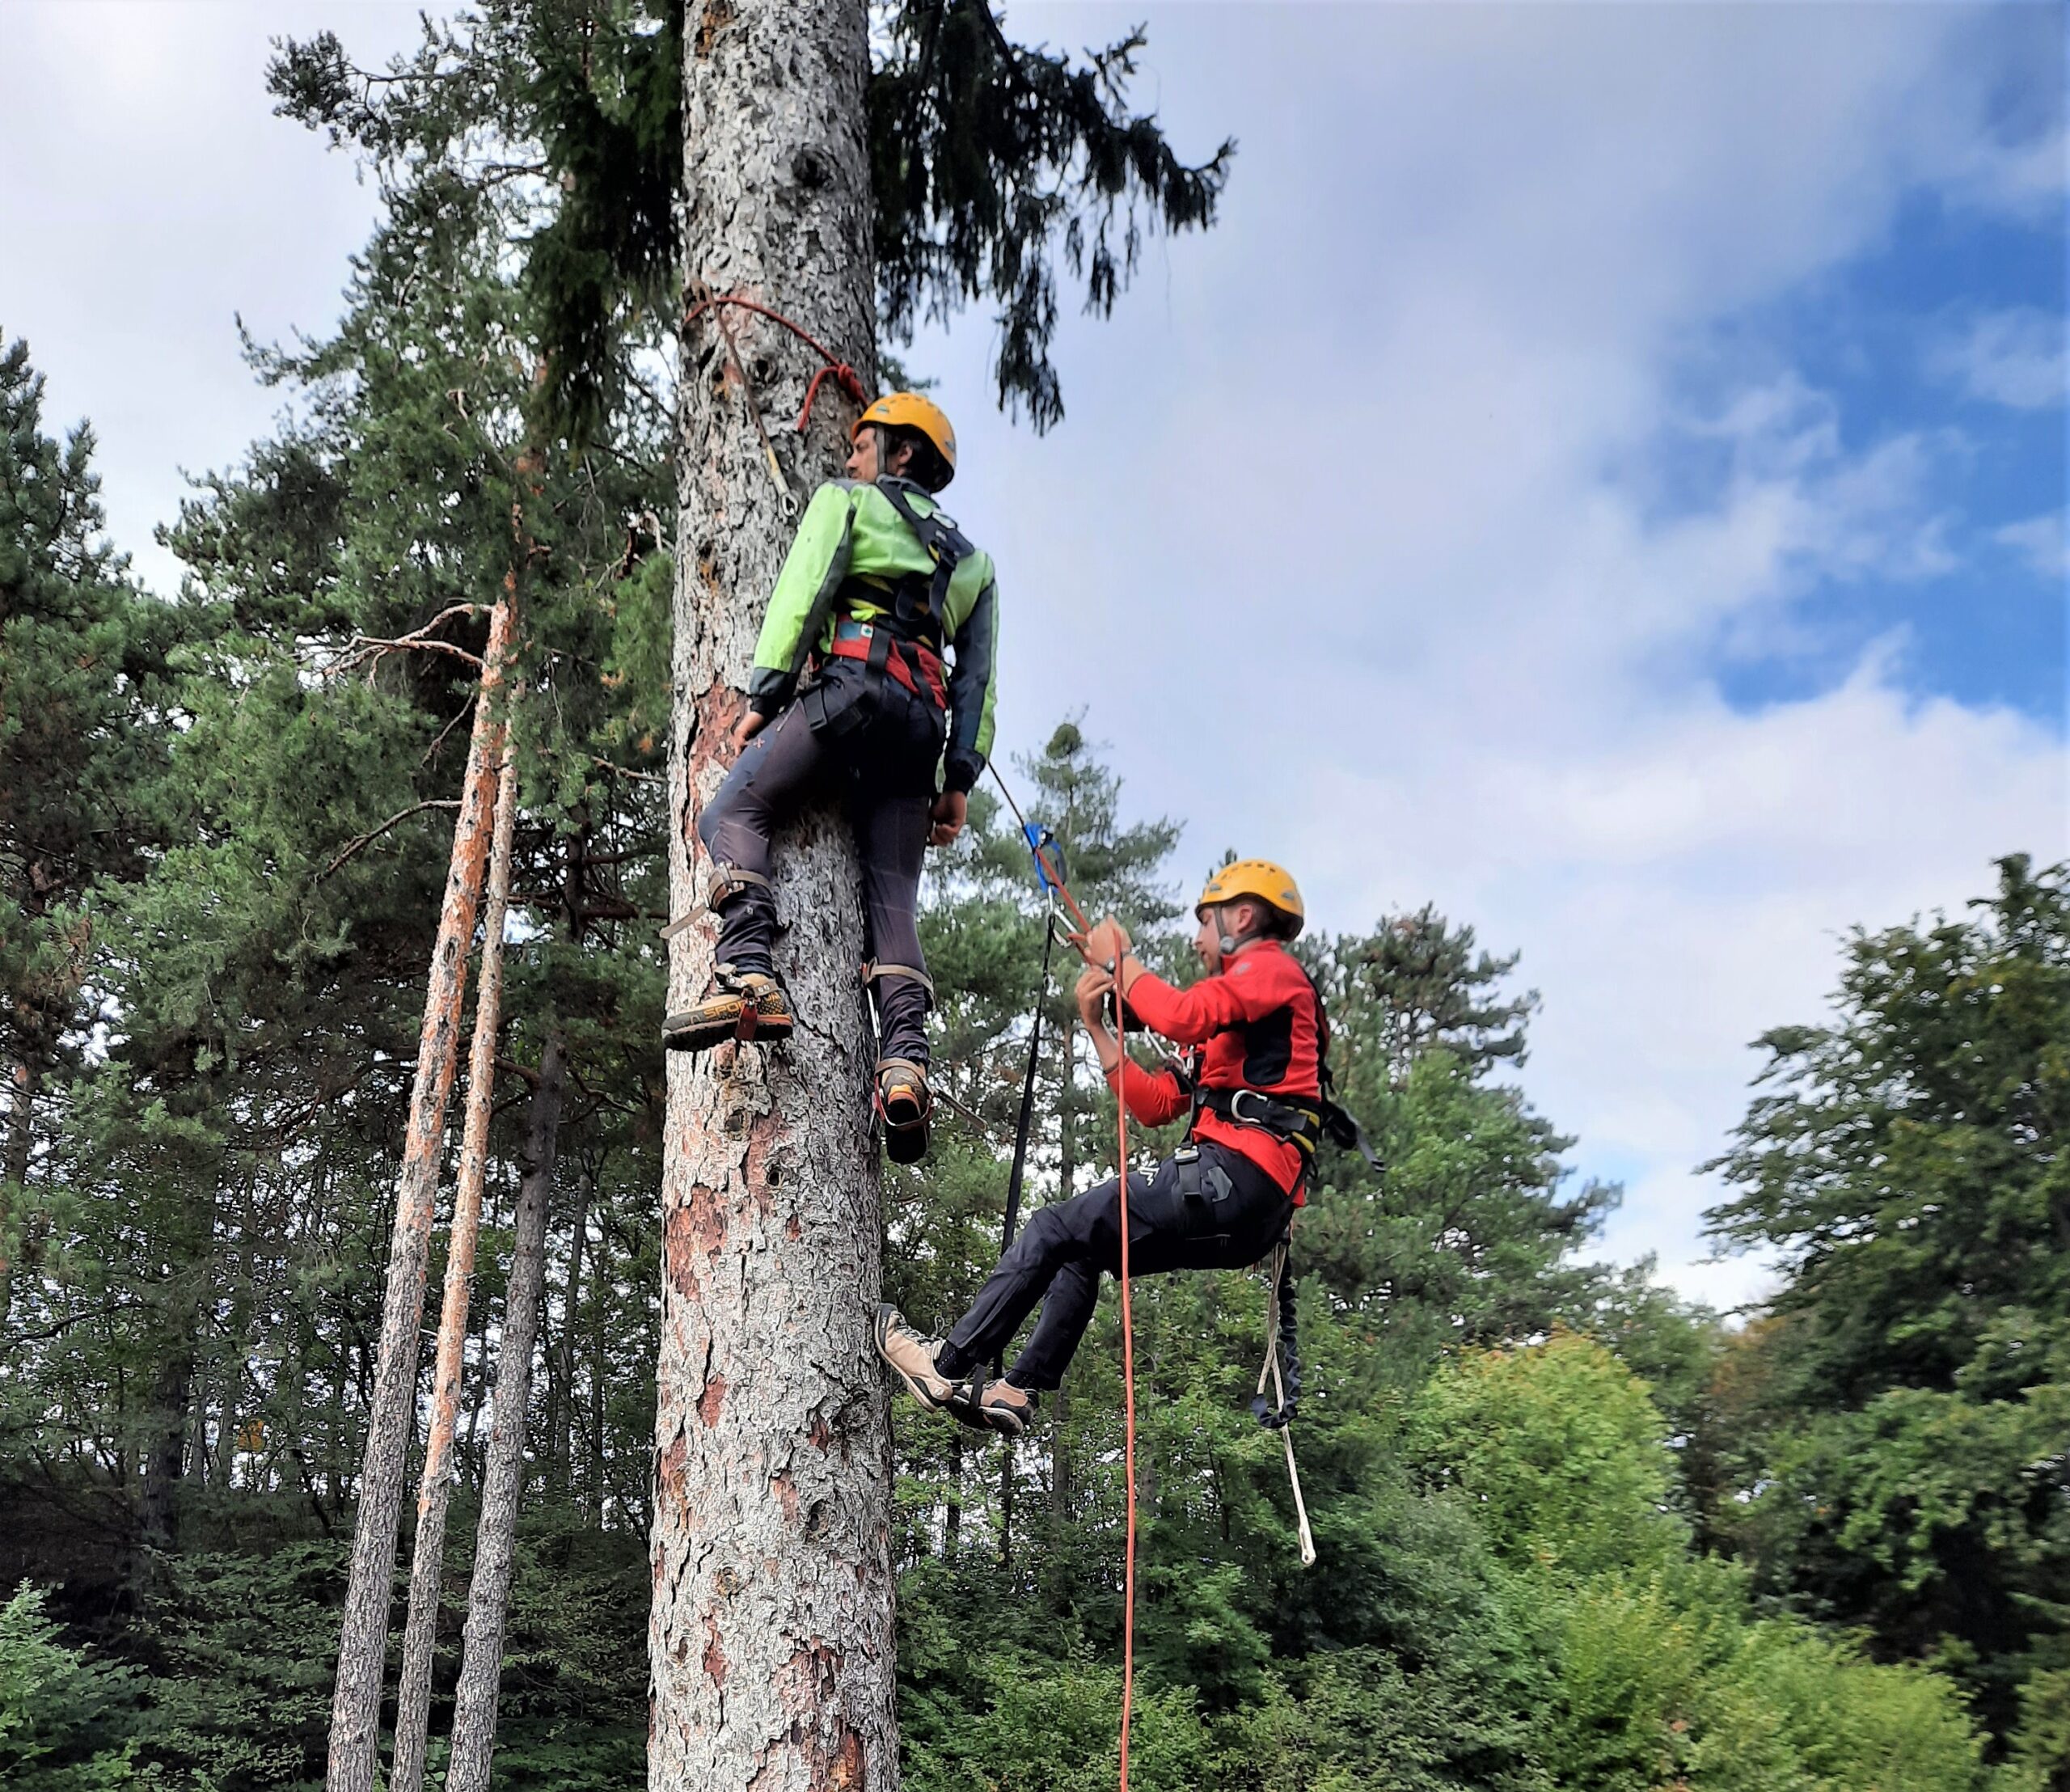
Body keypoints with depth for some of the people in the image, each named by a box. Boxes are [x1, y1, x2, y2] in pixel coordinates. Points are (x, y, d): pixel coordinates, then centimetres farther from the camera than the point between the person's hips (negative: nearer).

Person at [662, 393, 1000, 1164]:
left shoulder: (846, 500, 18)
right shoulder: (971, 561, 33)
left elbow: (802, 592, 0)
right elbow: (978, 676, 21)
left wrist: (763, 694, -5)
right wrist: (959, 779, 15)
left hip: (850, 683, -5)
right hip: (922, 716, 5)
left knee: (734, 812, -3)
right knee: (892, 897, 1)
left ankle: (747, 971, -28)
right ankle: (905, 1056, -18)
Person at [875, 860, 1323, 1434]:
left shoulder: (1271, 967, 1)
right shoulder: (1226, 1017, 31)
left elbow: (1181, 1016, -21)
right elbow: (1154, 1106, 24)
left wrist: (1120, 962, -5)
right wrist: (1097, 1026, 17)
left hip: (1235, 1174, -10)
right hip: (1248, 1216, 10)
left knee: (1056, 1228, -5)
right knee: (1079, 1253, 17)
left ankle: (949, 1366, 0)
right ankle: (1019, 1390, 12)